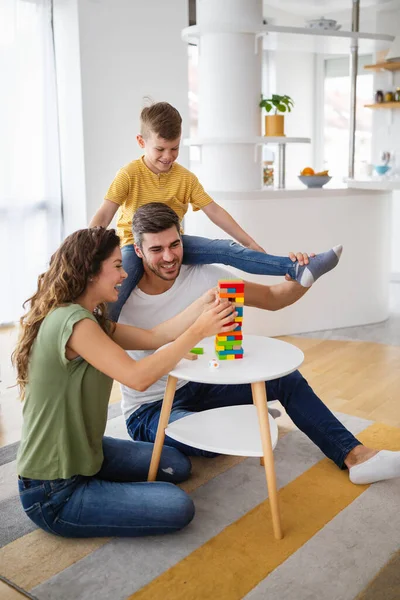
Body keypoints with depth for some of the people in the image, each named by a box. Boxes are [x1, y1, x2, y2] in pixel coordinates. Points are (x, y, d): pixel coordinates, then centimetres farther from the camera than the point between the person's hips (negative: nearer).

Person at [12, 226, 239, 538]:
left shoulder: (91, 318, 6)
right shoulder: (72, 321, -26)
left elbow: (153, 336, 1)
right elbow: (138, 377, -31)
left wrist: (206, 301, -6)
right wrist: (199, 331, -26)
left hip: (82, 453, 10)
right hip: (53, 494, -10)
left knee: (177, 464, 17)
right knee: (178, 507, -9)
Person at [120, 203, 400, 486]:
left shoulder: (203, 276, -10)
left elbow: (271, 298, -5)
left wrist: (300, 281, -26)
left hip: (200, 386, 4)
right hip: (149, 409, -4)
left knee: (287, 379, -8)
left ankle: (355, 456, -7)